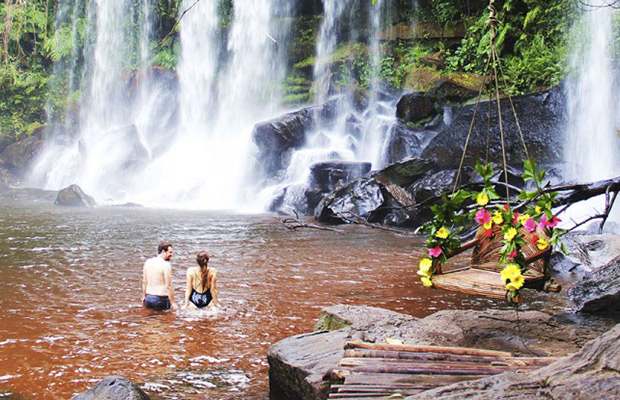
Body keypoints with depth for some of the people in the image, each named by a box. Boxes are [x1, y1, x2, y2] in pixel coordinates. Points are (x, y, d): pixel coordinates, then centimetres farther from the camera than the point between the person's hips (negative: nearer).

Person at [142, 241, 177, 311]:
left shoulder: (148, 262, 7)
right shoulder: (166, 264, -14)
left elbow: (144, 282, 14)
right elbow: (168, 286, -15)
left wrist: (144, 296, 25)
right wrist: (172, 302, -9)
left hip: (148, 298, 7)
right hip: (160, 299, -7)